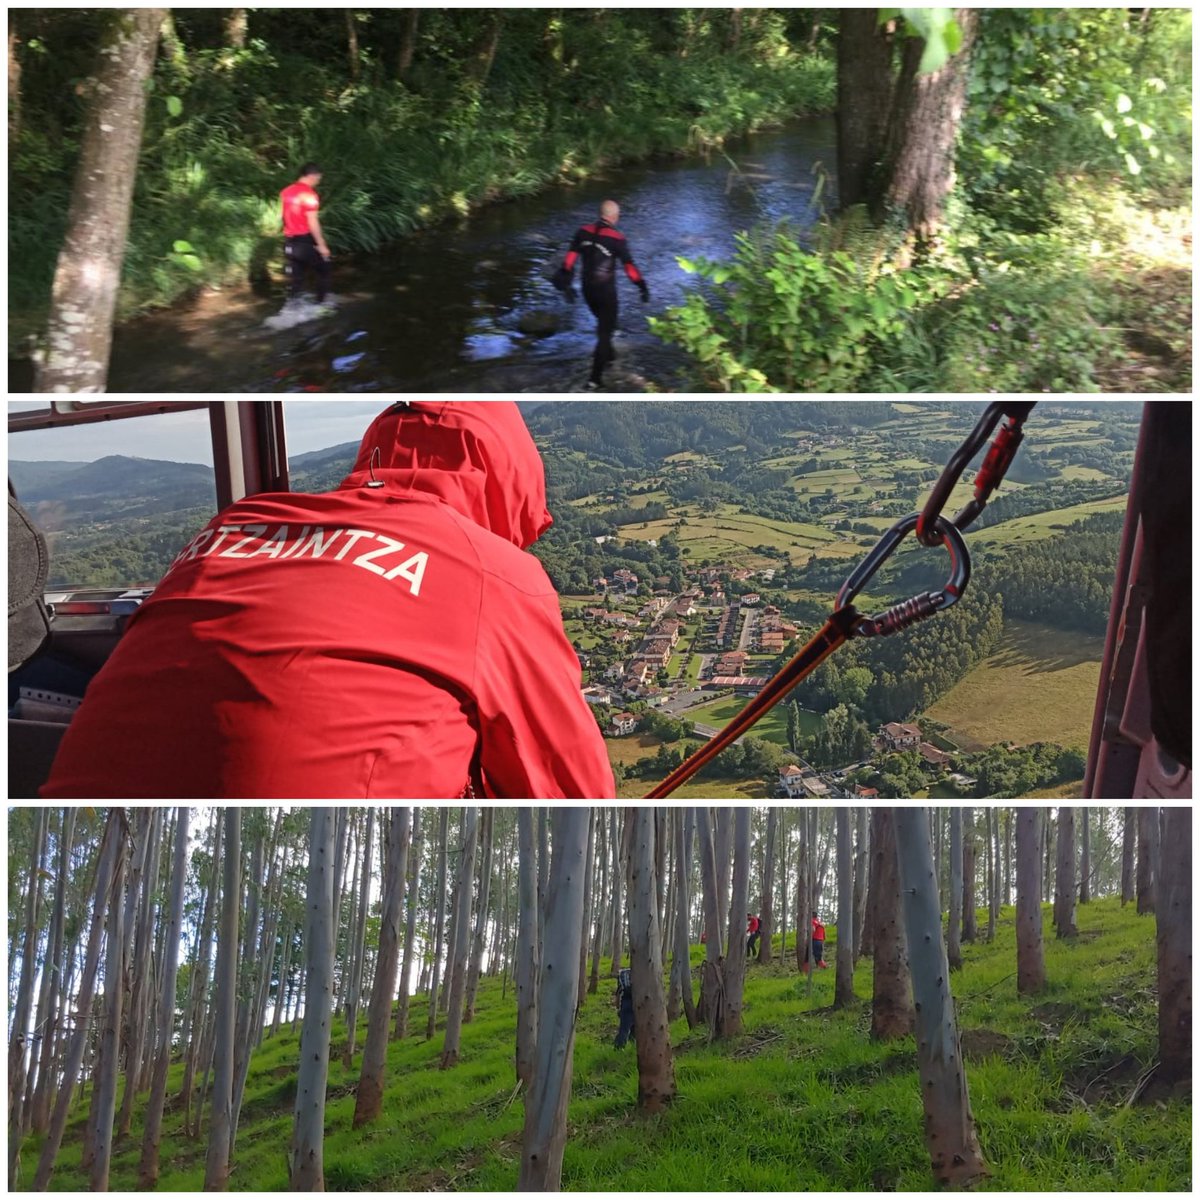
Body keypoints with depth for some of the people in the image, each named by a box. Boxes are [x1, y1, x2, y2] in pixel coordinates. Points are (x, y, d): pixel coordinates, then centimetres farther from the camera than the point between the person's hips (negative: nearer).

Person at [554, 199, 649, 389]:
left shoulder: (583, 232, -1)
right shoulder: (616, 238, -15)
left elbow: (570, 258, -1)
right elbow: (628, 265, -13)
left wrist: (565, 281, 6)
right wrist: (642, 286, -5)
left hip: (587, 288, 5)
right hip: (606, 290, -5)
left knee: (603, 322, 29)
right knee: (606, 329, 3)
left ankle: (607, 354, 47)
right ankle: (595, 377, -2)